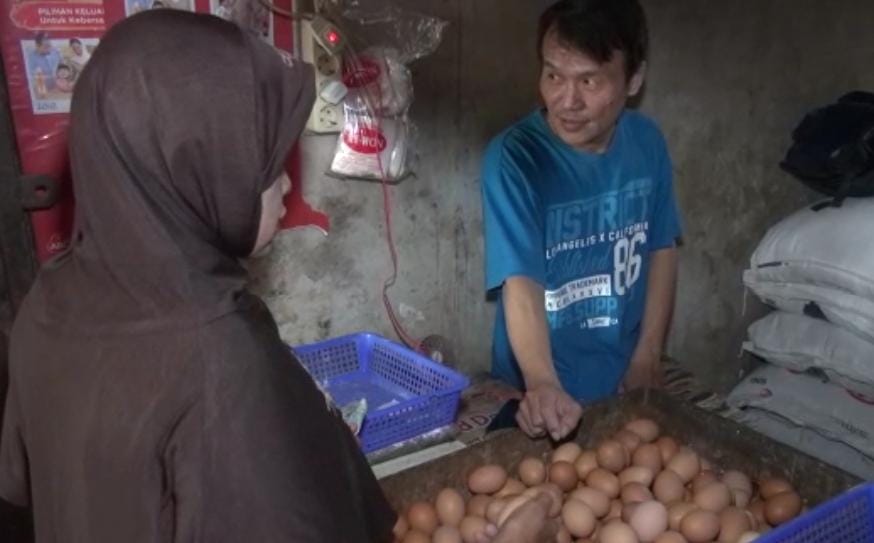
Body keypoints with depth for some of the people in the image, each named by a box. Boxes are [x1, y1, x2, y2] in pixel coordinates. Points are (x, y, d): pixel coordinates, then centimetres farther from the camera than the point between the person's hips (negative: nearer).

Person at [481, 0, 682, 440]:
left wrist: (647, 358, -1)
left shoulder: (647, 143, -7)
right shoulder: (513, 158, -23)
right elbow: (521, 284, -30)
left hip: (624, 378, 5)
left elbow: (661, 250, 3)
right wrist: (542, 385, -45)